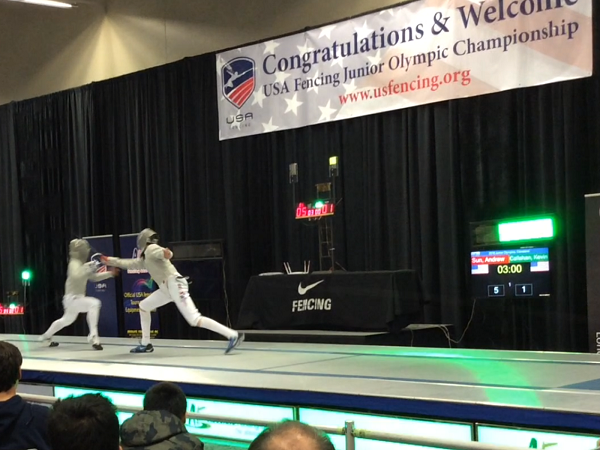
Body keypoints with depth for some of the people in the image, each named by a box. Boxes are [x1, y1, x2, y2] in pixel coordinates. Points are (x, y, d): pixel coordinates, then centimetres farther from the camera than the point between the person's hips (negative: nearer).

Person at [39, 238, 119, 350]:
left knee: (67, 320, 32)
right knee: (94, 304, -31)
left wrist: (110, 273, 5)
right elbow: (76, 276, -40)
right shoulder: (74, 263, -18)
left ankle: (46, 337, 52)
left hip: (76, 298, 10)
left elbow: (94, 277, 15)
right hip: (72, 299, -10)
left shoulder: (81, 264, 11)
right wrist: (89, 268, -35)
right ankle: (93, 336, -30)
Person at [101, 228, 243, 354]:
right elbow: (131, 264, 35)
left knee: (195, 321, -19)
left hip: (175, 285, -9)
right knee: (143, 306, 19)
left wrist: (166, 253, -44)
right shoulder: (145, 257, 26)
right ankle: (145, 344, 23)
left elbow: (167, 254, -20)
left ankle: (233, 335, -25)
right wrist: (110, 261, 36)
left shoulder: (151, 249, -1)